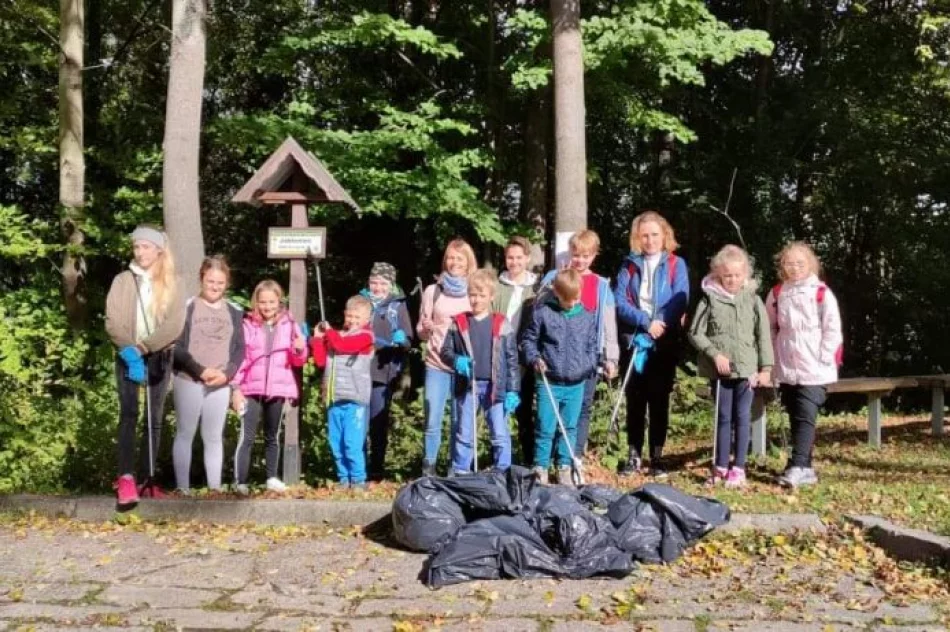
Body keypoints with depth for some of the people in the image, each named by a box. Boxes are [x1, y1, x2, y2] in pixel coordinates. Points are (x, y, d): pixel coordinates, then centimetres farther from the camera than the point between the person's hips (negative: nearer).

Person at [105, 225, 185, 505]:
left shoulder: (171, 284, 4)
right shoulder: (123, 280, 5)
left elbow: (175, 324, -9)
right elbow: (112, 321, -2)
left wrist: (142, 348, -18)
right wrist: (130, 351, -16)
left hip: (159, 358, 1)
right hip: (128, 356, -1)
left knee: (154, 420, 3)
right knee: (129, 414, -16)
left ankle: (147, 479, 8)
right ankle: (126, 478, -23)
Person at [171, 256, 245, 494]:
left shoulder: (235, 311, 8)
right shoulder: (186, 306, -2)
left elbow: (240, 349, 8)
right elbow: (176, 346, -6)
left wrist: (227, 373, -9)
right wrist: (200, 370, -14)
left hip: (221, 385, 3)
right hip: (188, 381, -2)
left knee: (214, 437, 7)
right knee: (185, 434, 3)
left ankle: (215, 488, 12)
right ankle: (183, 488, 10)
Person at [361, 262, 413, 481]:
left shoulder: (398, 305, 6)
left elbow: (408, 341, 1)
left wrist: (401, 339, -20)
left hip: (383, 372, -2)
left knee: (378, 421, 3)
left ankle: (377, 467, 11)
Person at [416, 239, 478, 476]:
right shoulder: (432, 291, 6)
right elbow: (421, 332, 10)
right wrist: (426, 328, -13)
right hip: (436, 365, 0)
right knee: (432, 421, -1)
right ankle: (428, 470, 11)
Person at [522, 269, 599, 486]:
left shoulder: (588, 317, 4)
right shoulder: (542, 313, -6)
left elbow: (593, 345, 14)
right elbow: (528, 339, 2)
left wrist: (589, 365, 0)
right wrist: (534, 358, -12)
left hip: (576, 384, 3)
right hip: (549, 383, -3)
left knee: (570, 428, 12)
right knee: (545, 429, 0)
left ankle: (564, 468, 24)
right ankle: (540, 468, 12)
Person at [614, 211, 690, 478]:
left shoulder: (676, 264, 3)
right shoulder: (629, 265, 6)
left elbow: (680, 302, -7)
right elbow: (619, 302, -4)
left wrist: (660, 325, -18)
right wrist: (646, 322, -16)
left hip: (665, 343, -1)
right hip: (633, 341, 1)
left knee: (659, 400, 3)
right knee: (635, 400, 5)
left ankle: (657, 457, 10)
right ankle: (633, 456, 12)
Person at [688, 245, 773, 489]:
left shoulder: (753, 300, 2)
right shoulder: (709, 299, -2)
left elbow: (763, 336, 3)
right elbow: (695, 333, -1)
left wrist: (766, 367, 0)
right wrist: (715, 354, -12)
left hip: (746, 369, 0)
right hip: (719, 370, 0)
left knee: (742, 418, 5)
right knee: (723, 418, 9)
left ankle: (739, 468, 12)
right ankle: (720, 466, 17)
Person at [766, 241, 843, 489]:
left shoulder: (822, 293, -4)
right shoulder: (776, 294, 6)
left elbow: (833, 330, -4)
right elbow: (770, 329, 13)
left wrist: (823, 360, -10)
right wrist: (772, 360, 7)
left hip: (814, 371, -4)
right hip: (786, 371, 4)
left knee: (805, 418, -11)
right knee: (795, 419, 10)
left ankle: (798, 467, -14)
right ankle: (804, 467, 18)